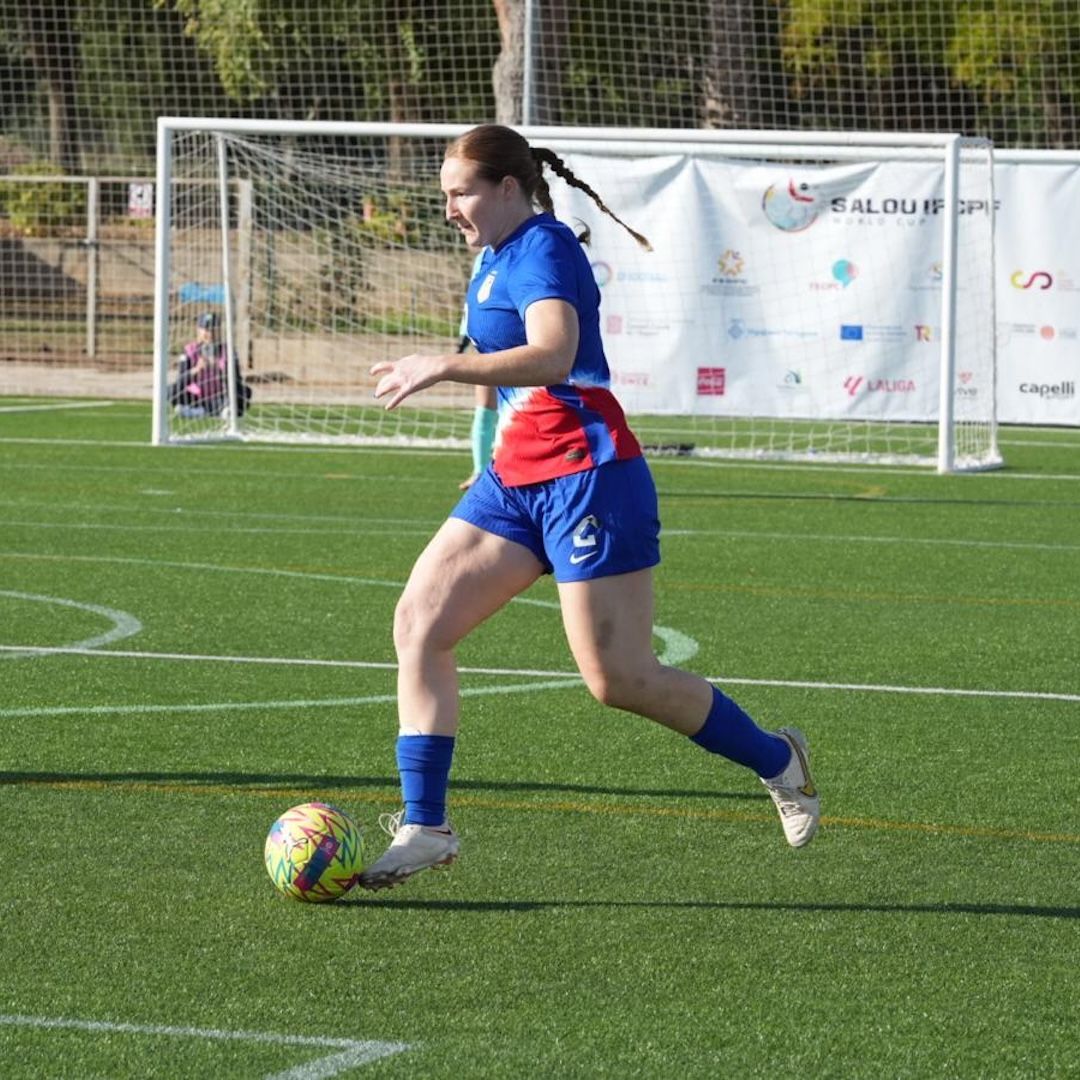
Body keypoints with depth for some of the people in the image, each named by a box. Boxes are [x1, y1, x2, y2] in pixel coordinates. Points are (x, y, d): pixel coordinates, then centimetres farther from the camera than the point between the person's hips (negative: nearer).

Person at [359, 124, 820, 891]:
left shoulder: (541, 250, -14)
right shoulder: (498, 255, 15)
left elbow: (552, 354, -33)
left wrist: (446, 366, -39)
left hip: (584, 476, -10)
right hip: (516, 480, 10)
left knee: (618, 678, -7)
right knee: (418, 623, -3)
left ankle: (777, 761, 15)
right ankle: (424, 826, -3)